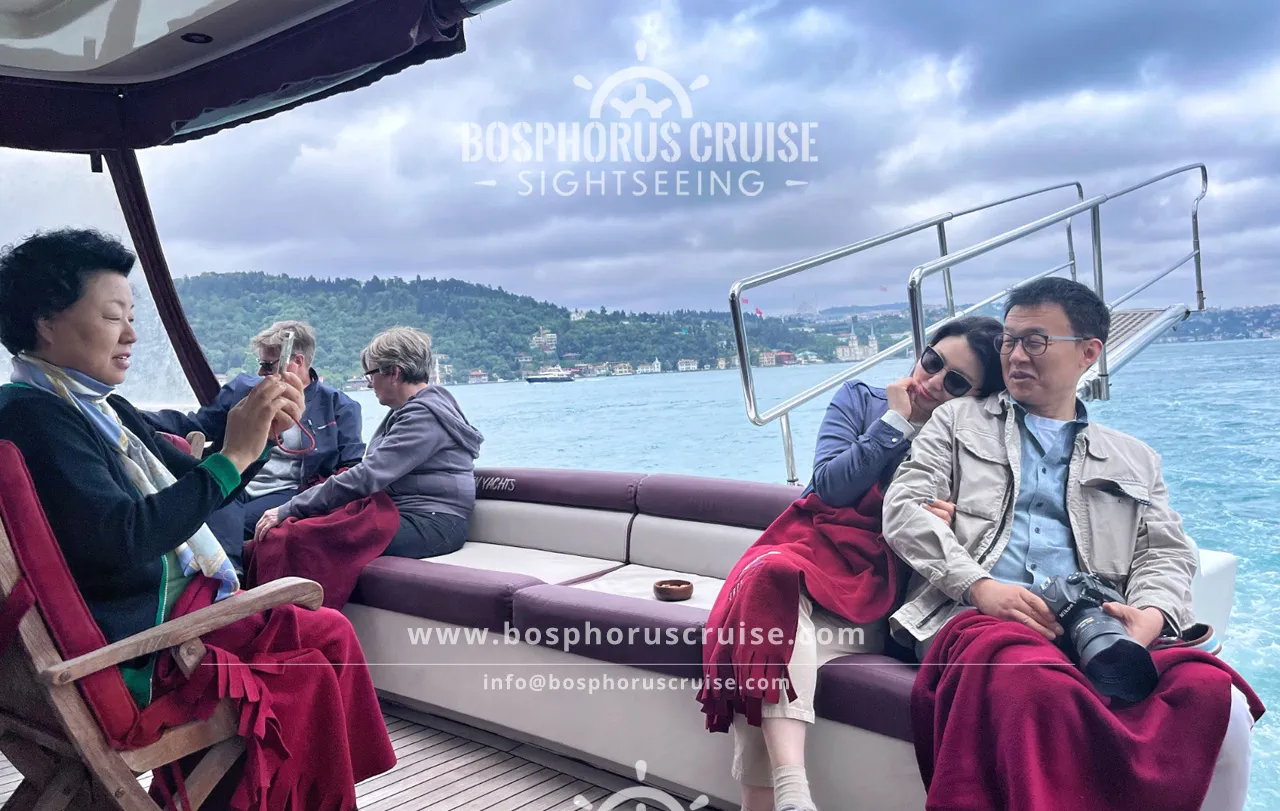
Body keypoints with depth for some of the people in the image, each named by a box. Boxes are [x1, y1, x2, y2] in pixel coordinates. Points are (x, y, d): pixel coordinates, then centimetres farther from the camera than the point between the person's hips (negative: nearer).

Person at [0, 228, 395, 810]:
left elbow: (193, 494, 15)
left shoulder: (104, 408, 12)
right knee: (310, 675, -8)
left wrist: (260, 431, -2)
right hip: (130, 652, -9)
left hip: (180, 605, 9)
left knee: (330, 633, 4)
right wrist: (232, 455, -24)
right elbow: (123, 536, -28)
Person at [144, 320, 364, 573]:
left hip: (286, 493, -2)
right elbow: (193, 425, 24)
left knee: (226, 526, -33)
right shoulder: (242, 388, 19)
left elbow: (352, 468, 6)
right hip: (233, 484, 3)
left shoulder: (338, 407, 10)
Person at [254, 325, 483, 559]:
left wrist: (287, 510, -16)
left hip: (431, 525, -10)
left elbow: (367, 478, -19)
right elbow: (373, 471, 17)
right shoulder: (409, 410, 21)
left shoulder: (423, 416, -13)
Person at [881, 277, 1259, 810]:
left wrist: (1149, 617, -10)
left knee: (1221, 703, -29)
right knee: (1030, 684, -40)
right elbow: (904, 509, 8)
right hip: (971, 612, -2)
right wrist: (981, 586, -10)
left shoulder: (1135, 461, 28)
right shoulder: (957, 420, 22)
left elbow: (1165, 556, 16)